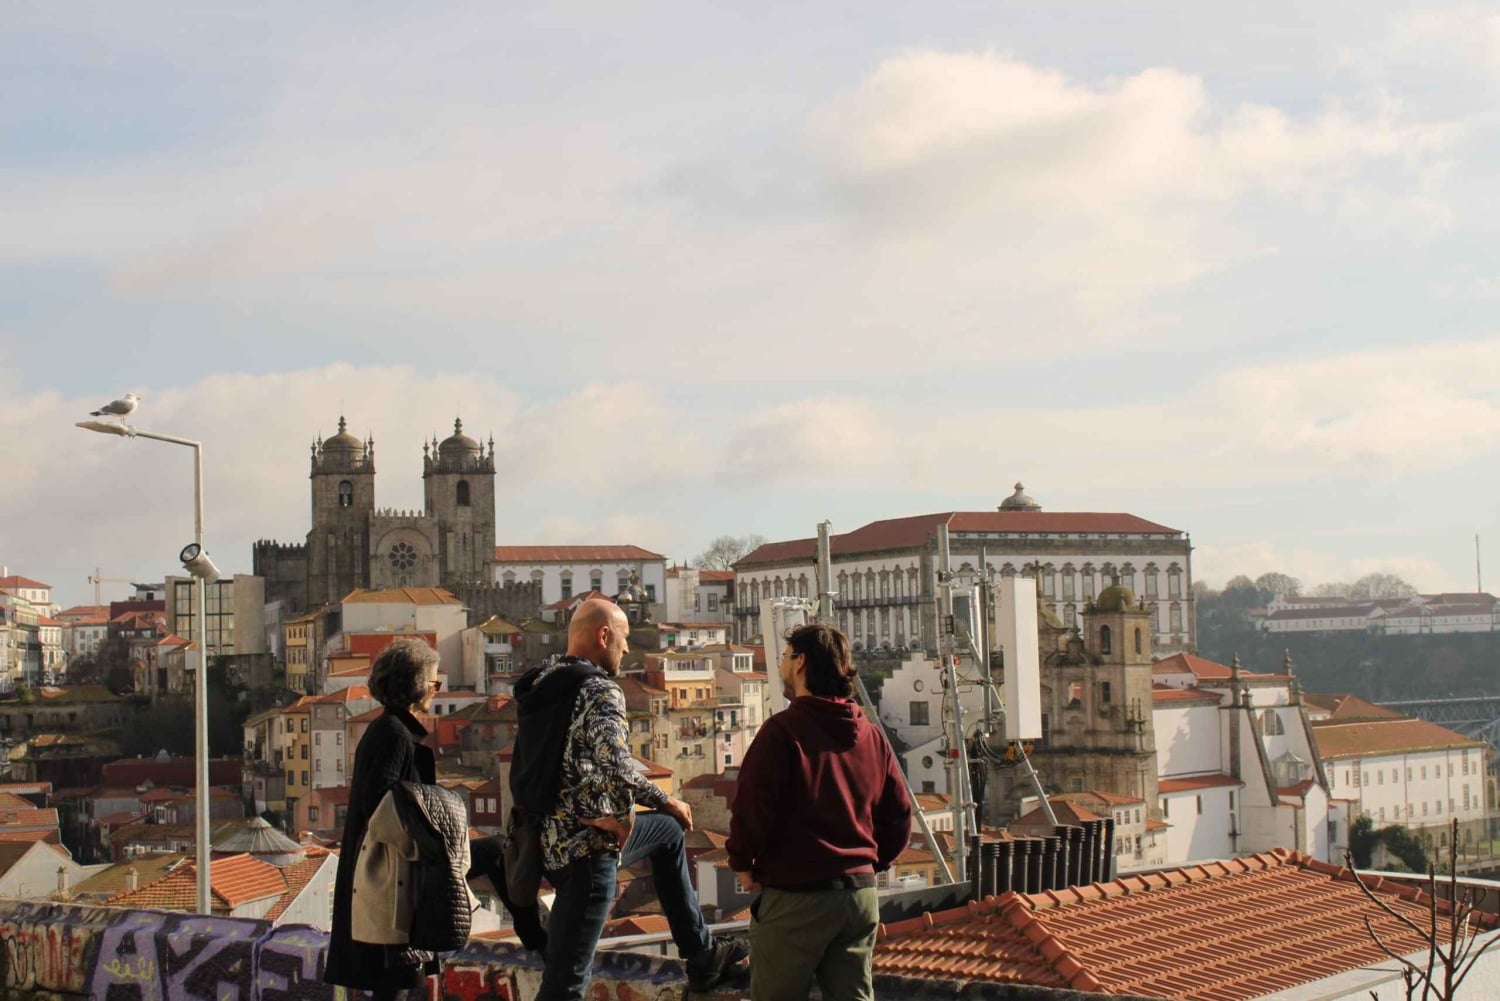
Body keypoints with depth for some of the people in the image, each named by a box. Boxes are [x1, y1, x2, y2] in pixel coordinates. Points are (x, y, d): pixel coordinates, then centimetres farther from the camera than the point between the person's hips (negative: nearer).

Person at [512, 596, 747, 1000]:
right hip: (585, 843, -10)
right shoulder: (600, 690, -17)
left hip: (551, 835, 10)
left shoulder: (540, 682, 8)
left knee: (668, 830, 29)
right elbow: (615, 763, -33)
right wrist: (623, 817, -13)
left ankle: (703, 956, 35)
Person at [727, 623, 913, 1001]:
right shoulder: (872, 735, 8)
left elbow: (750, 809, -15)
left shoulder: (782, 731, -12)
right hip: (861, 892, 6)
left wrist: (742, 863, 1)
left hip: (794, 897, -6)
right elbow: (899, 818, 11)